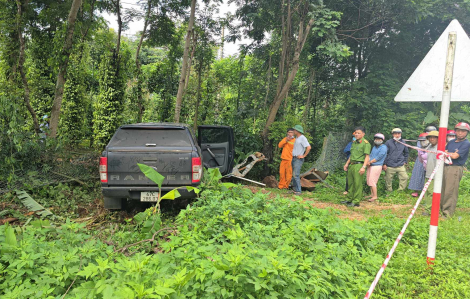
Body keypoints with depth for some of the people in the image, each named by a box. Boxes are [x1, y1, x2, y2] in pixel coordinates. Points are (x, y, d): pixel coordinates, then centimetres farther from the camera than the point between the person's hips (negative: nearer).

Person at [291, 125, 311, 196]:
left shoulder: (302, 138, -12)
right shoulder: (296, 138, 16)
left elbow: (309, 147, -22)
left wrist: (303, 156, -17)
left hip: (298, 159, -9)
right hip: (293, 158, 9)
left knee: (296, 175, -15)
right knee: (293, 175, 9)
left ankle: (298, 191, -12)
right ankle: (294, 189, 15)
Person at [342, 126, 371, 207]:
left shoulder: (365, 143, -7)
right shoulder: (354, 142, 17)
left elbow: (367, 156, -12)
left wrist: (364, 167, -20)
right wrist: (347, 164, 22)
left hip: (359, 165, -8)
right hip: (351, 165, 8)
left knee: (358, 184, -4)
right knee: (350, 183, 13)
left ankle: (356, 202, 1)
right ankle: (350, 199, 23)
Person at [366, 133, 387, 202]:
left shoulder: (383, 147, -8)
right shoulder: (374, 147, 17)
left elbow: (378, 157, -15)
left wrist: (370, 162, -10)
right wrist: (368, 162, -6)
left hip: (376, 166, -8)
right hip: (370, 166, 8)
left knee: (372, 181, -11)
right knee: (369, 181, 11)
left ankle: (375, 196, -4)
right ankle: (372, 194, 21)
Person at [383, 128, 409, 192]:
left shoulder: (403, 143, 9)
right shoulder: (388, 142, -1)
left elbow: (406, 152, 25)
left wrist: (405, 161, 16)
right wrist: (384, 164, -4)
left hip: (400, 165, 2)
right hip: (390, 166, -2)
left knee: (405, 177, -10)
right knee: (388, 180, 3)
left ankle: (400, 191, 3)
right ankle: (389, 192, 20)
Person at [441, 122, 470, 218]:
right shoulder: (451, 142, 14)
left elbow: (455, 156, -14)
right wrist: (449, 155, -6)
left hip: (456, 169, -7)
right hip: (445, 167, 7)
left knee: (450, 192, -6)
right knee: (443, 190, 12)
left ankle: (448, 213, 0)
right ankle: (441, 208, 23)